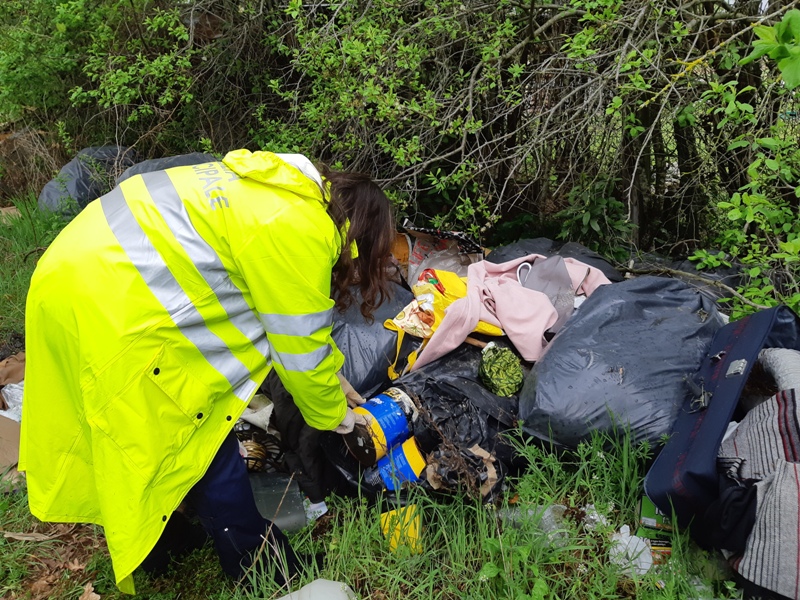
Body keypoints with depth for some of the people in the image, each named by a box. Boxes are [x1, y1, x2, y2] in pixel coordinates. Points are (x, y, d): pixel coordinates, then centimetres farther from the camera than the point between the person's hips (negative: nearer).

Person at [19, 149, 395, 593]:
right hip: (113, 312, -10)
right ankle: (258, 568, 22)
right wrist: (331, 414, 11)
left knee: (132, 432, 24)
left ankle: (153, 540, 44)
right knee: (203, 444, 4)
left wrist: (332, 383, 28)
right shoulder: (299, 233, -15)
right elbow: (301, 346, -7)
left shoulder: (279, 186, 14)